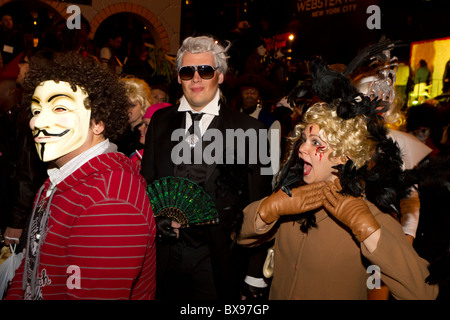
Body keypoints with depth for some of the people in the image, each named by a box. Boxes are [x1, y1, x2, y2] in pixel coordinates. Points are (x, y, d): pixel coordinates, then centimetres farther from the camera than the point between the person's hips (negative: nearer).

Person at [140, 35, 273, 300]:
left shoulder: (250, 130, -7)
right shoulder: (161, 121, 6)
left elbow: (257, 201, -5)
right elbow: (146, 181, 11)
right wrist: (157, 218, -8)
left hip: (217, 264, -2)